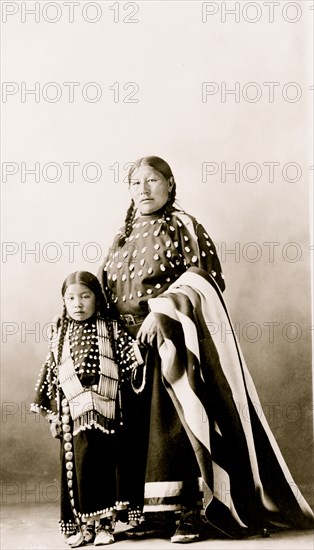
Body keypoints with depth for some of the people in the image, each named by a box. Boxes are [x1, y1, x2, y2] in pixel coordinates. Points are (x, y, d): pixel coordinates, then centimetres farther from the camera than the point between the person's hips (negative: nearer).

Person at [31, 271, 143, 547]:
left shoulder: (112, 330, 3)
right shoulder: (60, 336, 10)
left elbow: (130, 367, 1)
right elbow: (51, 374, 11)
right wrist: (52, 412, 8)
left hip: (104, 410, -1)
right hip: (72, 411, 2)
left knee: (104, 462, 3)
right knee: (77, 464, 2)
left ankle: (104, 522, 14)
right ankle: (81, 524, 12)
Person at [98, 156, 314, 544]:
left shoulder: (182, 226, 2)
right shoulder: (122, 238, 19)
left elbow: (201, 276, -10)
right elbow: (104, 290, 19)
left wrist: (163, 310, -22)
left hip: (172, 340, -5)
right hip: (129, 343, 6)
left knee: (174, 422, -9)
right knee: (135, 426, 3)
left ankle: (188, 510, -3)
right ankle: (145, 511, 9)